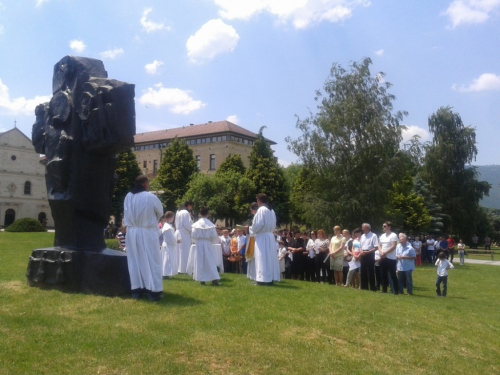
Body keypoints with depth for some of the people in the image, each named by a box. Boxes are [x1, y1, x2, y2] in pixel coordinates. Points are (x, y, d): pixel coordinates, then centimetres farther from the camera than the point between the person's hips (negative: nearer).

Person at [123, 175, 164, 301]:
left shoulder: (128, 197, -1)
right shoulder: (151, 197, -14)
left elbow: (126, 214, 10)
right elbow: (160, 213, 1)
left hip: (132, 232, 5)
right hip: (147, 233, -5)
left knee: (135, 261, 11)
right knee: (151, 261, 3)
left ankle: (136, 290, 16)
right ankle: (153, 291, 4)